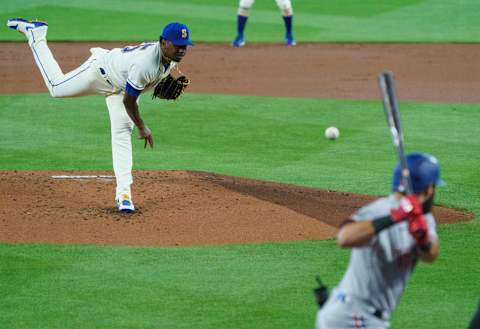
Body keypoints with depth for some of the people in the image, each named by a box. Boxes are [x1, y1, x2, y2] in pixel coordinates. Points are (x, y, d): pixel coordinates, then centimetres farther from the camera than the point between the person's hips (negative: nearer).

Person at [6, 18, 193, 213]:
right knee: (57, 87, 17)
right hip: (100, 72, -6)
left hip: (121, 85, 6)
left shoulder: (172, 55, -21)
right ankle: (35, 32, 34)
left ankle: (123, 193, -9)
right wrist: (142, 128, -20)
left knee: (122, 135, -7)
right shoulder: (145, 64, -44)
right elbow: (128, 101, -33)